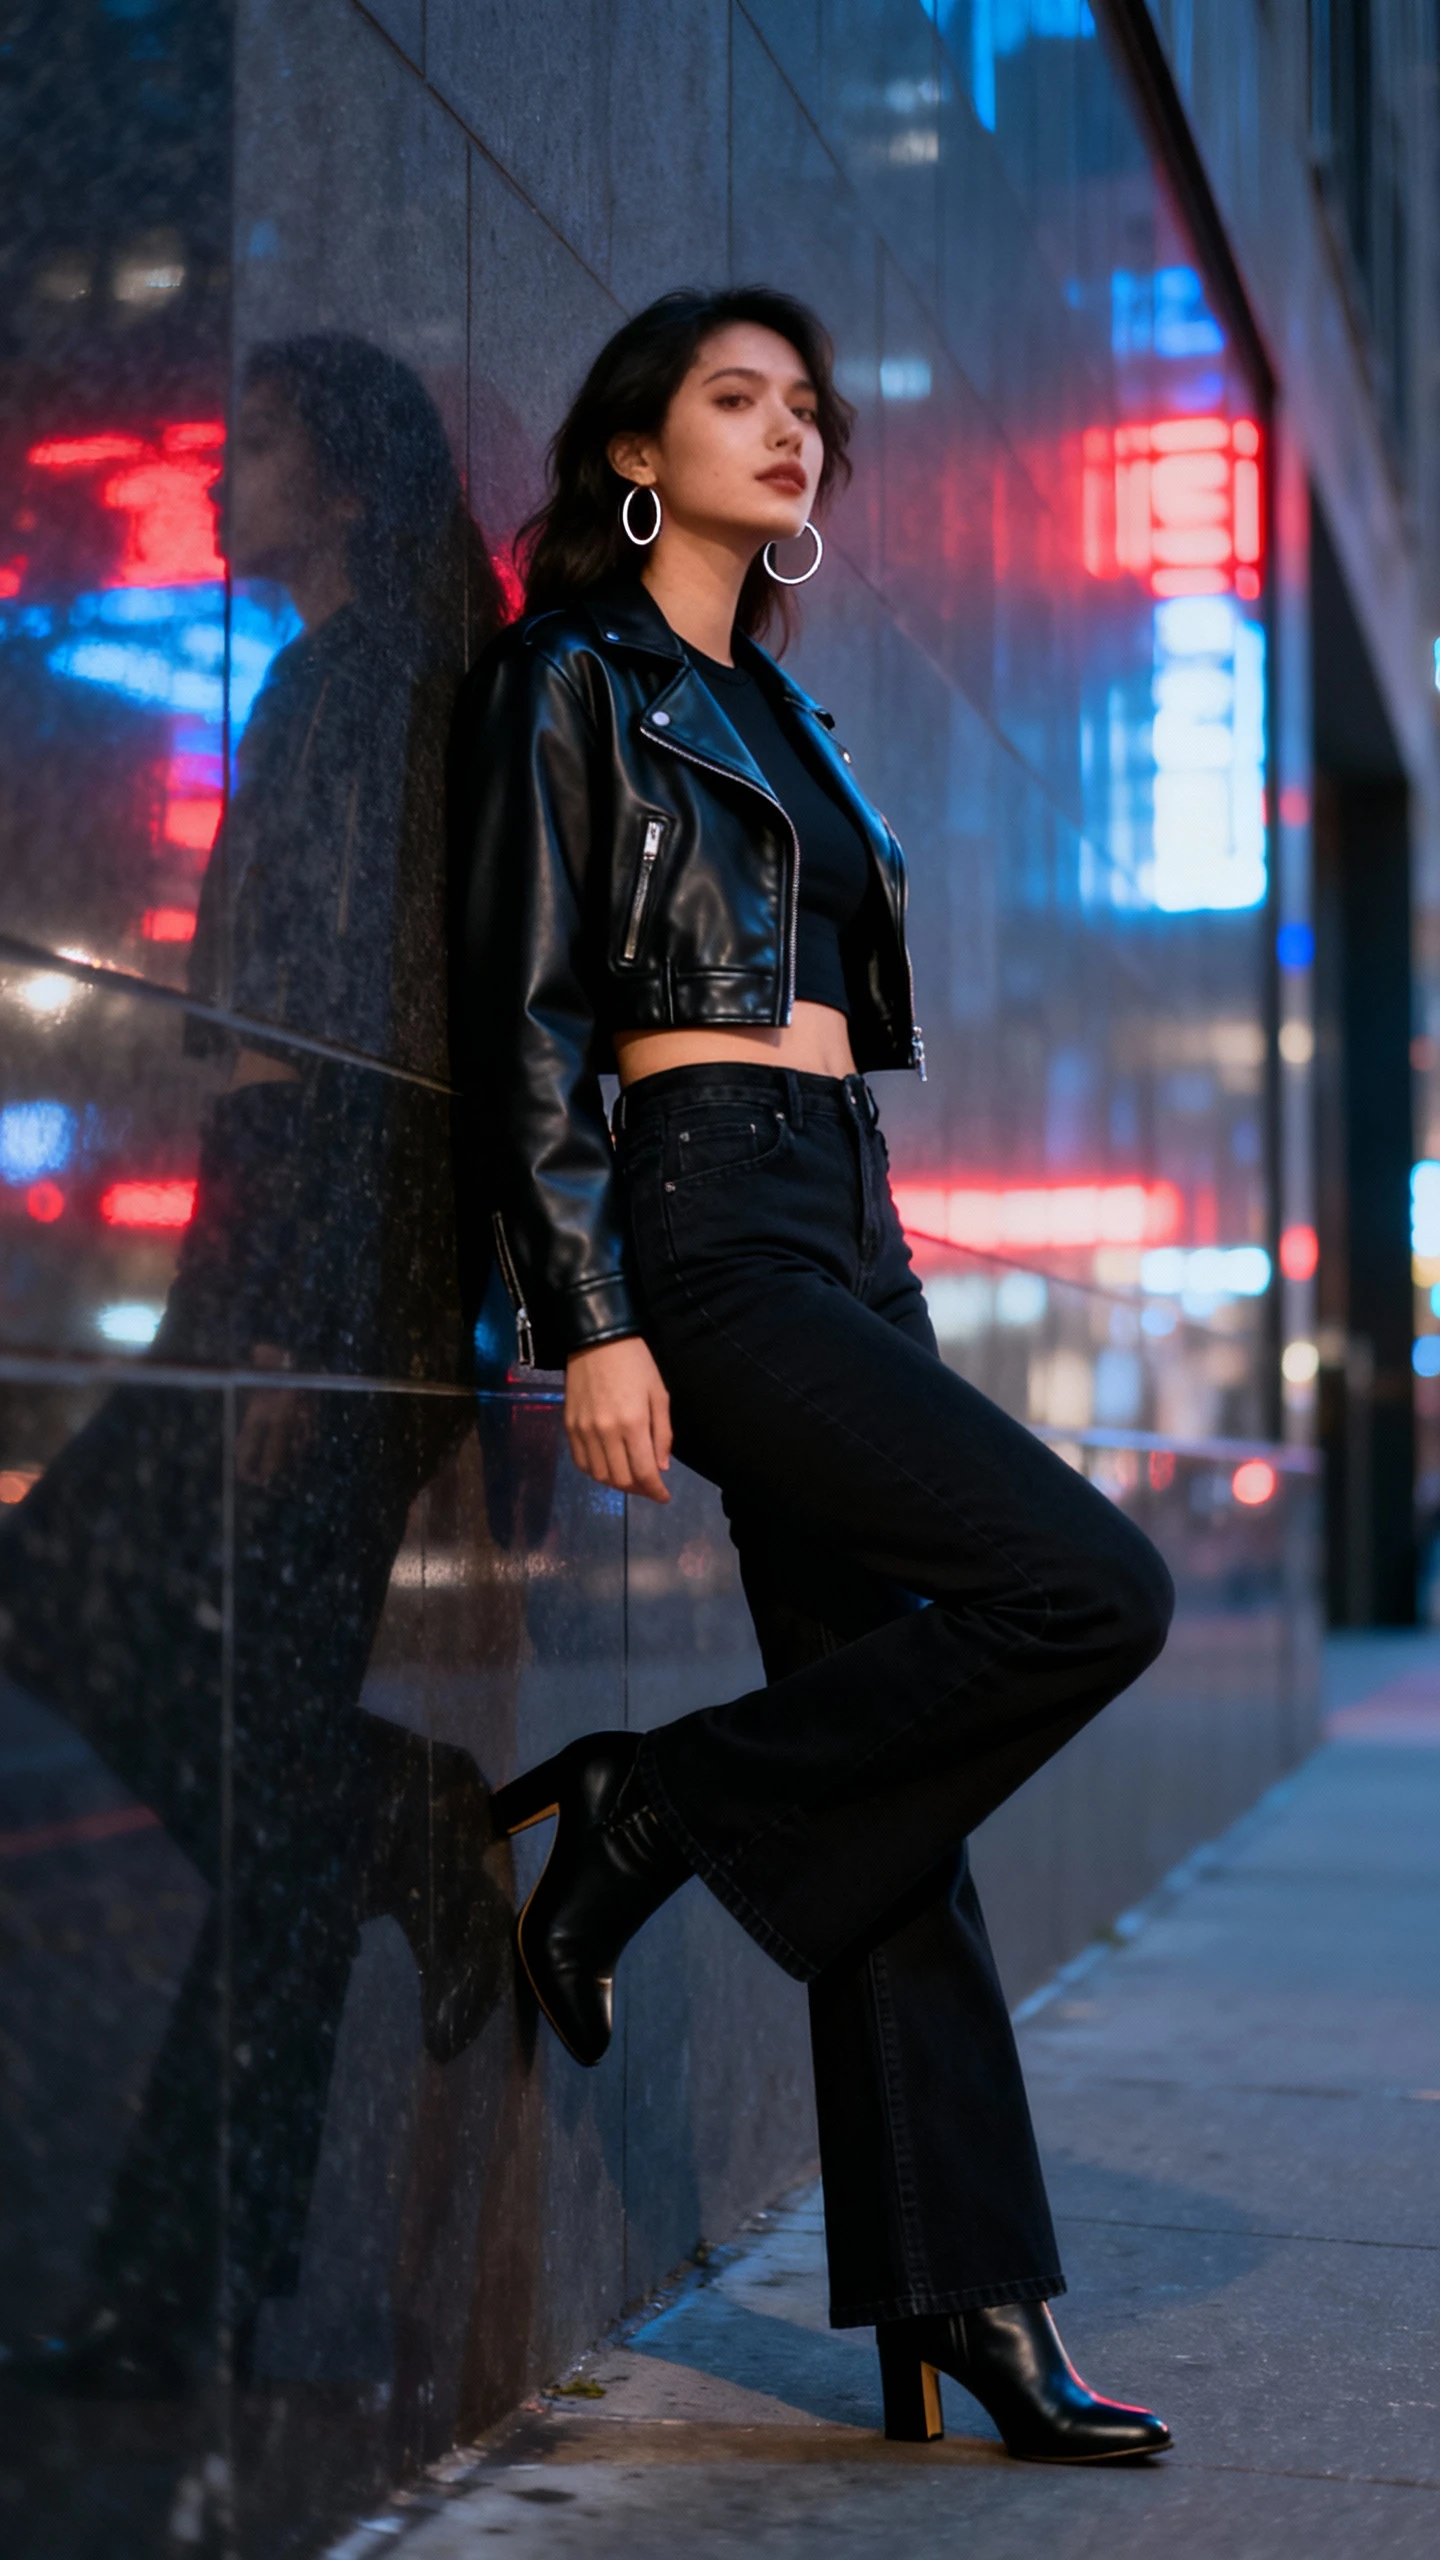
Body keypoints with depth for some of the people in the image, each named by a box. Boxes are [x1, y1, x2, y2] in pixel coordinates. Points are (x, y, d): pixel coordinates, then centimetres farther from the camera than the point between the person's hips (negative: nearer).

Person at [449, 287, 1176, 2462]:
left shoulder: (778, 714, 23)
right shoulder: (572, 681, 1)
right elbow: (526, 1022, -8)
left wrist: (883, 1284, 19)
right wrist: (587, 1321, -17)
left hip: (843, 1234, 8)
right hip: (702, 1224, -8)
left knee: (895, 1768, 3)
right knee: (1088, 1590, -19)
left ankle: (964, 2306, 5)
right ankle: (651, 1815, -5)